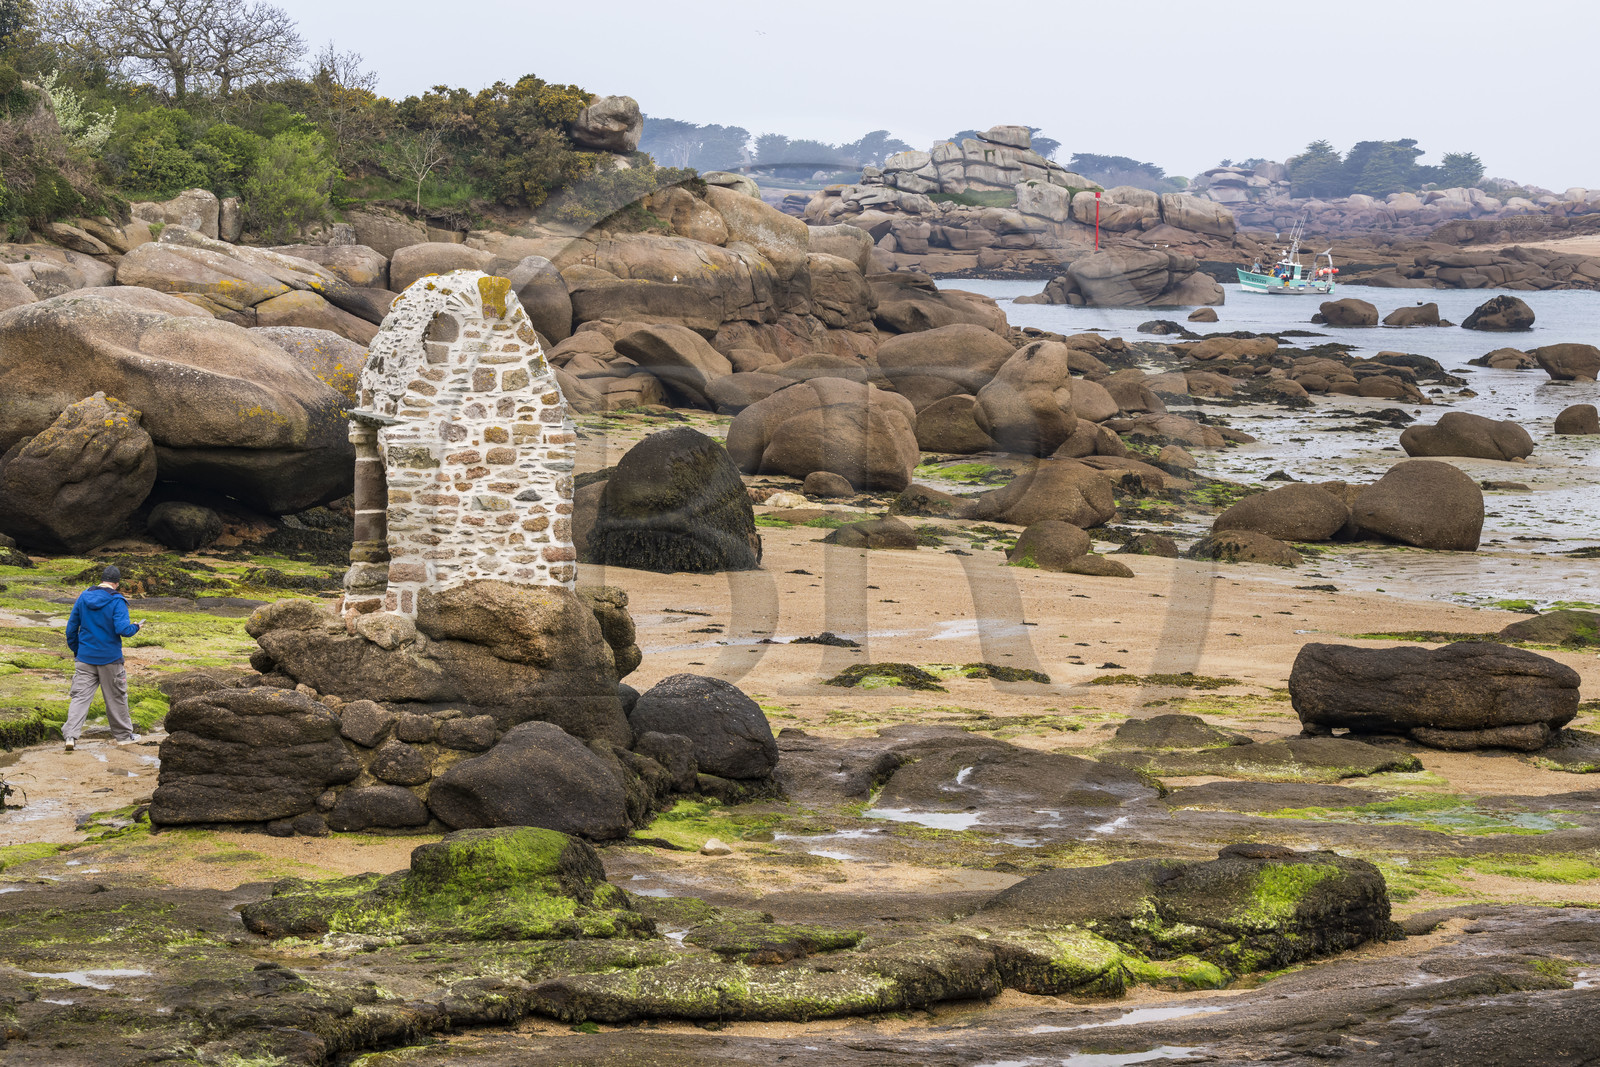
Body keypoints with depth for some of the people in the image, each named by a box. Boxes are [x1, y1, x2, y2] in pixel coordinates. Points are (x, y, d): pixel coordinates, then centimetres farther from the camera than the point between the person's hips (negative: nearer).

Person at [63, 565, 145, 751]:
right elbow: (123, 629, -21)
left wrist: (76, 650, 20)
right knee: (116, 696, 12)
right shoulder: (117, 601, -12)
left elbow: (71, 628, 8)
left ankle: (71, 735, -14)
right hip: (110, 659, -3)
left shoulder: (83, 598, 3)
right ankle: (123, 734, 24)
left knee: (80, 696, 0)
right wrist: (135, 627, 1)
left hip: (85, 658, 3)